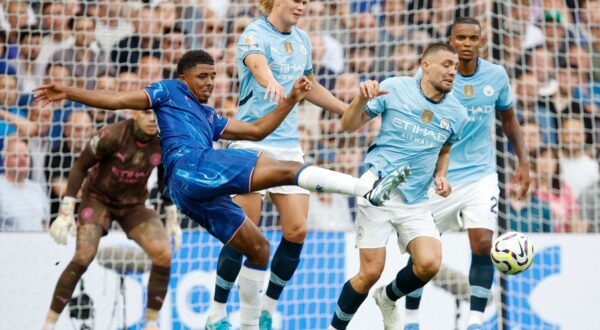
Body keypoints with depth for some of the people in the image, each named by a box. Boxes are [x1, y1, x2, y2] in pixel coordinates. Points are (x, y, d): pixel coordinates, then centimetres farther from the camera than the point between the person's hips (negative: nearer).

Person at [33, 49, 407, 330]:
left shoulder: (210, 118, 35)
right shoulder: (170, 92, 16)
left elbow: (256, 130, 33)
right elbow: (117, 100, 9)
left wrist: (291, 100, 25)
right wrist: (70, 92, -2)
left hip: (198, 196, 9)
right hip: (191, 166, -9)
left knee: (258, 248, 11)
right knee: (288, 169, -17)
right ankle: (370, 189, -26)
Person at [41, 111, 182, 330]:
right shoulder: (112, 136, -26)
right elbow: (80, 167, -15)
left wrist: (172, 221, 7)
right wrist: (66, 212, -19)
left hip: (133, 203, 4)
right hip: (98, 197, -4)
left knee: (163, 254, -16)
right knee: (83, 257, -23)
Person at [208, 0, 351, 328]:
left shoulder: (302, 39, 12)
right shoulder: (255, 34, -10)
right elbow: (258, 65, -34)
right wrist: (271, 82, -57)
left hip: (289, 145, 6)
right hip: (253, 144, -6)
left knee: (297, 230, -2)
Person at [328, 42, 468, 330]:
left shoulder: (456, 113, 6)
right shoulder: (394, 88, -5)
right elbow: (349, 126, -1)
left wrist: (440, 176, 5)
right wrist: (362, 98, -21)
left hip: (416, 201, 4)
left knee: (429, 264, -16)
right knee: (371, 272, -8)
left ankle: (388, 298, 16)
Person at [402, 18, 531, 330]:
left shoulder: (496, 76, 0)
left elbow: (508, 119, 15)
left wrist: (523, 163, 10)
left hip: (480, 175, 1)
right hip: (438, 176, -1)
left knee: (483, 244, -14)